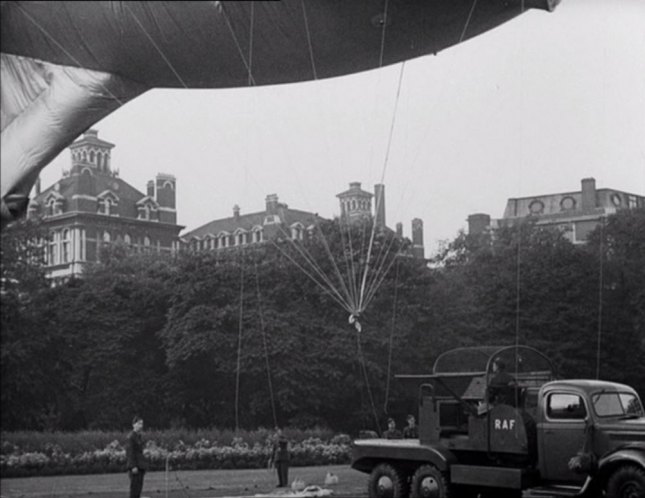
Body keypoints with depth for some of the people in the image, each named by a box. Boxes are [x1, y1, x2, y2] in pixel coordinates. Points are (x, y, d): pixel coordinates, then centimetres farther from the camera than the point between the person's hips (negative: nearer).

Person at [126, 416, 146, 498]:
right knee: (135, 485, -8)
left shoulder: (140, 436, 14)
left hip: (140, 464, 9)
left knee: (139, 485, 9)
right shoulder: (131, 437, -13)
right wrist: (133, 466, -21)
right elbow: (130, 452, -17)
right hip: (134, 464, -9)